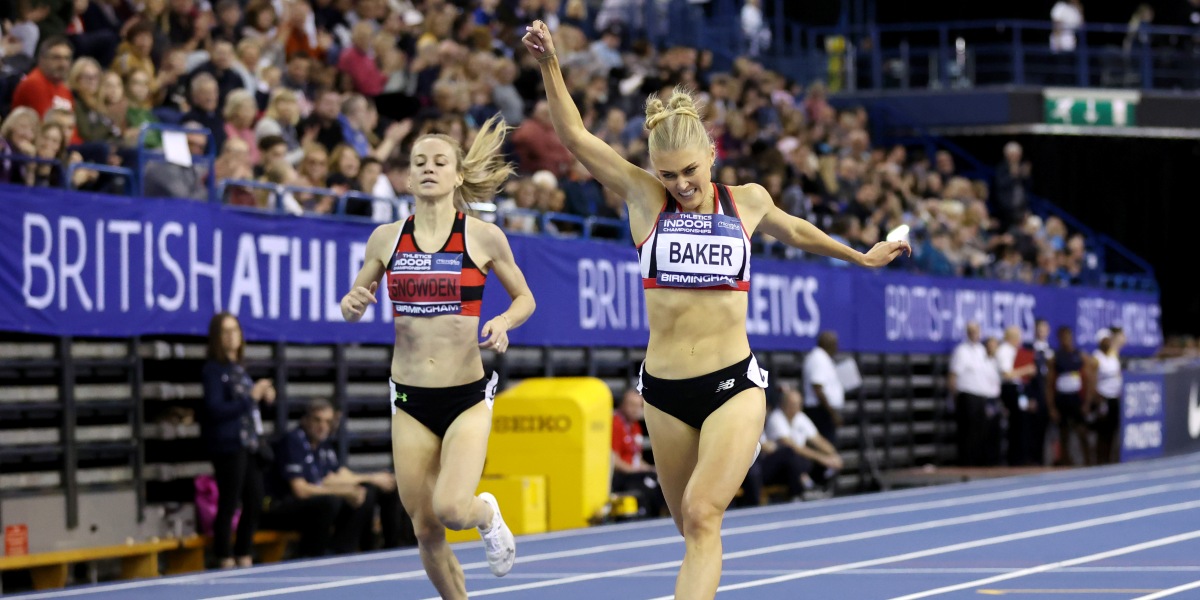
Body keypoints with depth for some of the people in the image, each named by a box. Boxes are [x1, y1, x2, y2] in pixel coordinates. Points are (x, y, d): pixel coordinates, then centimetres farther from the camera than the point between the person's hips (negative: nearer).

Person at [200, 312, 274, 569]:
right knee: (228, 505, -5)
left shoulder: (239, 369, 15)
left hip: (251, 444, 8)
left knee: (254, 504, 9)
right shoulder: (213, 370, -8)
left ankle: (244, 560, 20)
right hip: (228, 446, -8)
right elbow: (215, 410, -17)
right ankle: (226, 563, 1)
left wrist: (264, 396, 5)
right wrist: (251, 397, -18)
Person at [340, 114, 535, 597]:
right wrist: (353, 305, -10)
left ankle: (487, 513, 16)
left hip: (468, 397, -3)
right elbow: (355, 301, 14)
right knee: (426, 530, 4)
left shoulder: (484, 237, -3)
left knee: (452, 509, -21)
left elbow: (525, 298, 8)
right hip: (410, 400, 3)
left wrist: (503, 321, -13)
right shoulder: (386, 239, 3)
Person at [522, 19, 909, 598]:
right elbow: (573, 134, -2)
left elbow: (793, 230, 28)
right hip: (664, 390, 1)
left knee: (702, 515, -18)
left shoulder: (747, 201, 6)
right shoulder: (644, 198, 2)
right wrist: (549, 63, -14)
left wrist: (860, 256, 41)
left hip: (734, 385, -1)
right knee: (691, 526, 9)